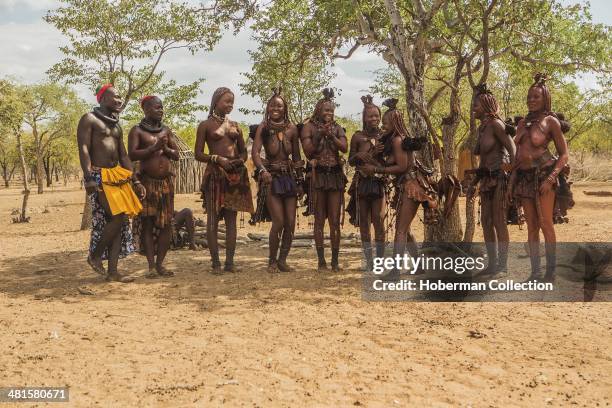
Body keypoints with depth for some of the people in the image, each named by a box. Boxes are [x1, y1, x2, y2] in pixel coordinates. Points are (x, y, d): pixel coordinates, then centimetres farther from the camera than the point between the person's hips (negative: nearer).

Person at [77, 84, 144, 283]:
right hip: (99, 177, -8)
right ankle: (95, 255, 3)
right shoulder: (89, 119, -2)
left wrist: (135, 181, 12)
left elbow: (124, 157, 20)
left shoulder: (117, 126, 21)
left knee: (120, 221, 1)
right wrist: (89, 179, -23)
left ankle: (112, 271, 4)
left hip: (117, 177, 8)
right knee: (118, 217, -17)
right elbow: (83, 150, -12)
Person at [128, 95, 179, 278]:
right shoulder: (137, 130, 1)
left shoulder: (166, 130, 15)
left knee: (166, 224, 2)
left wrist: (165, 149, -6)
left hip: (167, 182, 5)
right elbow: (132, 155, -12)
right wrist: (154, 147, -18)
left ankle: (160, 264, 9)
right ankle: (151, 266, 1)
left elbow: (176, 155, 13)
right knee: (147, 224, -3)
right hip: (147, 181, -4)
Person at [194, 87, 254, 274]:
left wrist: (240, 160, -2)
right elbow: (198, 154, -1)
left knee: (231, 218, 4)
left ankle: (230, 261, 7)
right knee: (213, 219, -3)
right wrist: (217, 158, -15)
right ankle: (215, 262, 1)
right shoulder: (205, 125, 4)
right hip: (215, 174, -4)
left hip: (235, 174, 4)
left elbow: (243, 151, 20)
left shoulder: (235, 125, 16)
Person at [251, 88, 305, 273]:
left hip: (289, 177, 4)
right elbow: (255, 152, -17)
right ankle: (272, 260, 10)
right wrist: (263, 170, -35)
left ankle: (282, 260, 18)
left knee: (291, 223, 1)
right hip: (271, 178, -4)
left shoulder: (292, 129, 5)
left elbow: (297, 157, 10)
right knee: (278, 222, -10)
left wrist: (300, 182, 9)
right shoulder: (263, 127, -4)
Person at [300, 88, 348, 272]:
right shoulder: (309, 127, 3)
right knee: (319, 220, 2)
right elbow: (307, 151, -5)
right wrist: (319, 136, -14)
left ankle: (335, 260, 6)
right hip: (317, 176, -2)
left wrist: (331, 135, -15)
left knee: (335, 221, 1)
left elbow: (344, 148, -3)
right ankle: (321, 261, 7)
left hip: (335, 176, 2)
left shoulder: (337, 128, 11)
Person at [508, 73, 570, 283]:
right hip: (524, 177, 5)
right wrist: (511, 182, 11)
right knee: (531, 226, 6)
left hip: (543, 174, -5)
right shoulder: (523, 123, 13)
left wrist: (551, 179, -16)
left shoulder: (551, 121, -3)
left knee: (545, 224, -6)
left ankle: (550, 272, 2)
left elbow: (564, 155, -4)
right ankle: (535, 272, 11)